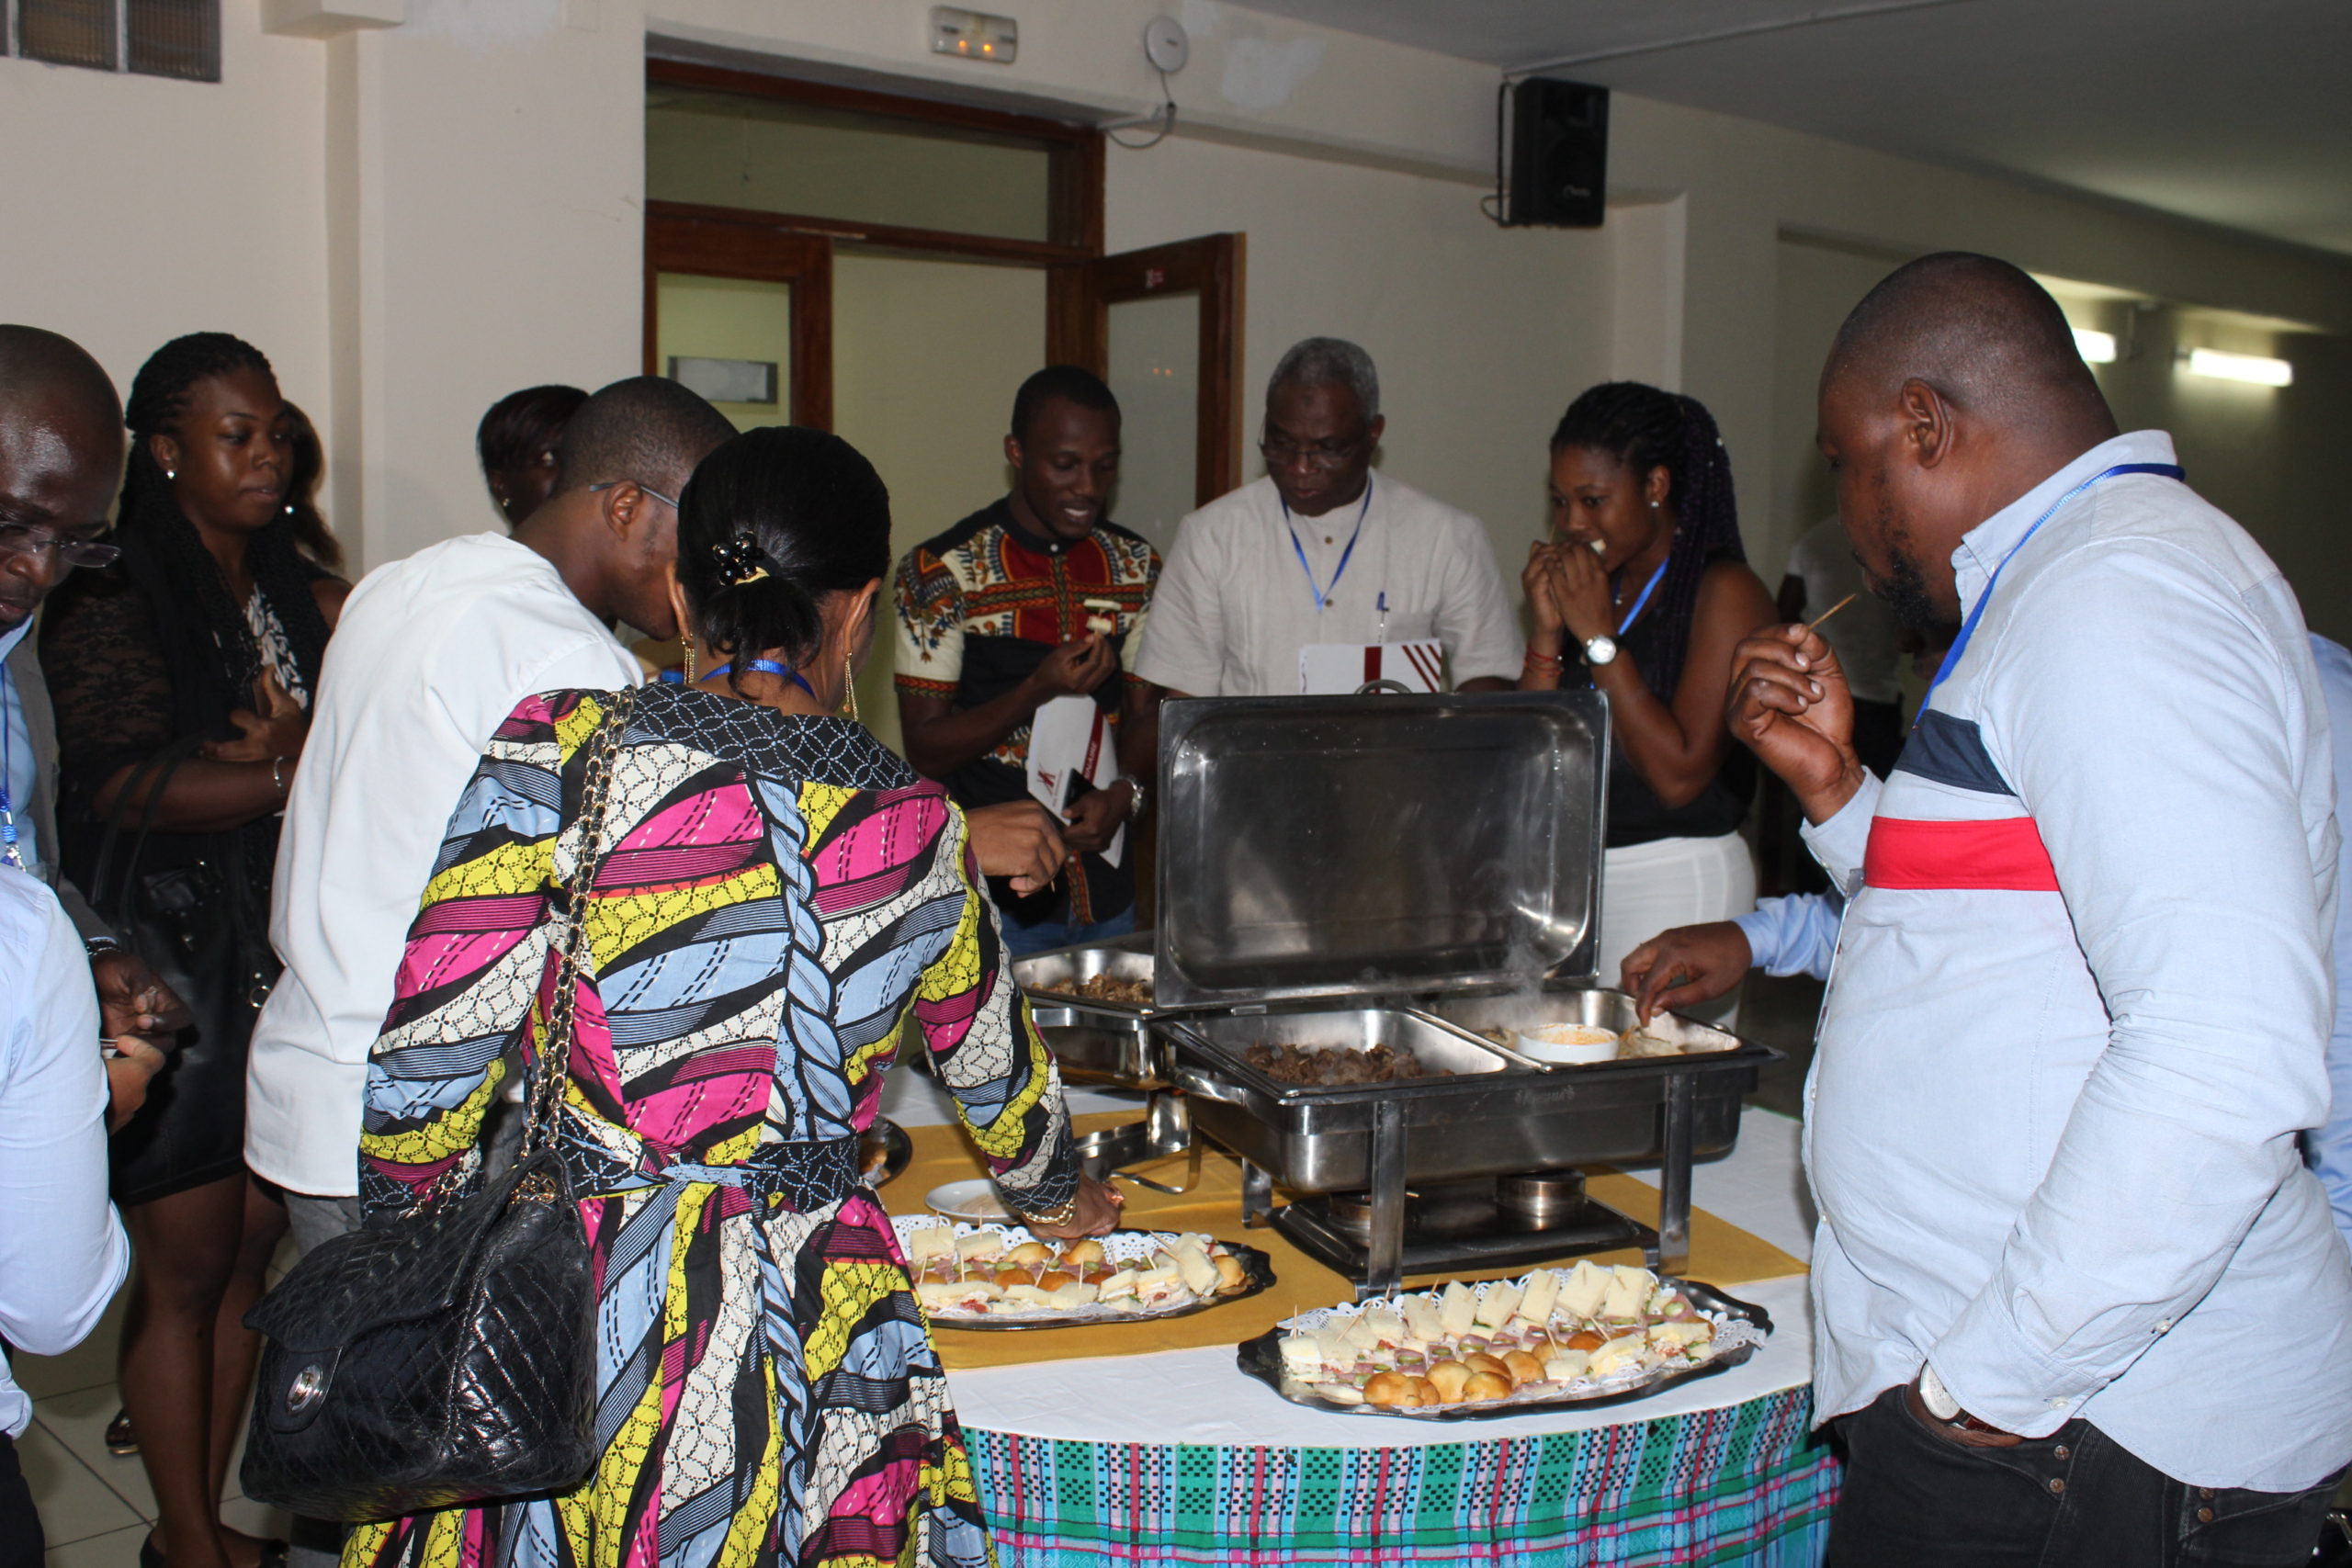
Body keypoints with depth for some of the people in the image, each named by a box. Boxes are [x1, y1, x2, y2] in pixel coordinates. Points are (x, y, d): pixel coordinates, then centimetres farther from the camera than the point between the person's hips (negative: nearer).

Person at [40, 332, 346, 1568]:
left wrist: (272, 751, -11)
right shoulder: (111, 601, -9)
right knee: (183, 1269, 4)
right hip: (173, 979, -6)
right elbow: (119, 785, -18)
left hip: (286, 968, 6)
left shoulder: (297, 593, 12)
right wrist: (300, 775, -16)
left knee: (252, 1249, 12)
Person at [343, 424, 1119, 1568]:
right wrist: (1057, 1194, 36)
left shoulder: (554, 754, -11)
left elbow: (417, 1080, -12)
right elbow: (996, 1067, 15)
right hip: (811, 1333, 2)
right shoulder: (916, 826, -2)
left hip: (556, 1314, -1)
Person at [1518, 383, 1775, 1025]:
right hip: (1572, 876, 6)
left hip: (1676, 883, -6)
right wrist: (1547, 632, -3)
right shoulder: (1588, 586, 12)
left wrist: (1598, 637, -15)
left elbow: (1679, 774, -18)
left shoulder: (1722, 592, -8)